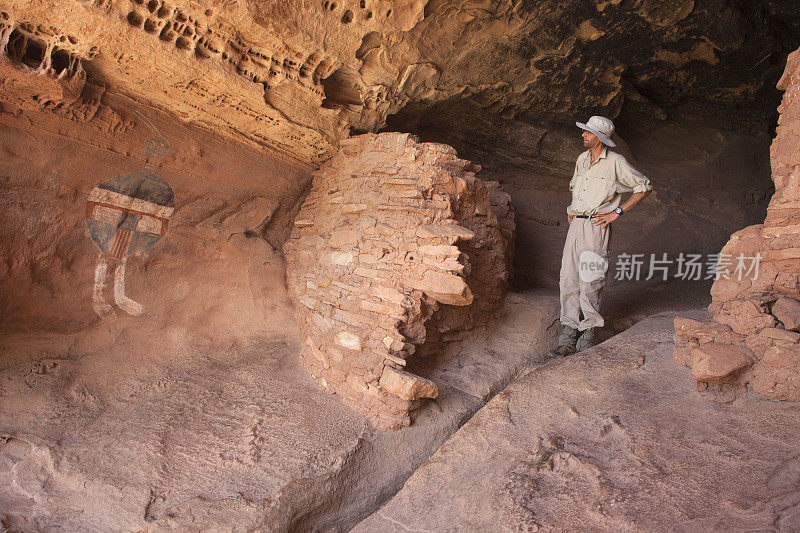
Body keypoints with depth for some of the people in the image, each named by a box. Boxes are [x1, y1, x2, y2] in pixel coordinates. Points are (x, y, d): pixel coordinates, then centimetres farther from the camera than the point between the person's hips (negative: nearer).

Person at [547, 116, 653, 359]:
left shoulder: (616, 162, -4)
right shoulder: (582, 159, 16)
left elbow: (644, 187, -1)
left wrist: (616, 212, -6)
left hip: (596, 227, -6)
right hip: (576, 225, 6)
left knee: (589, 281, -7)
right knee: (568, 279, 1)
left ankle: (589, 335, 6)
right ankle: (569, 335, 7)